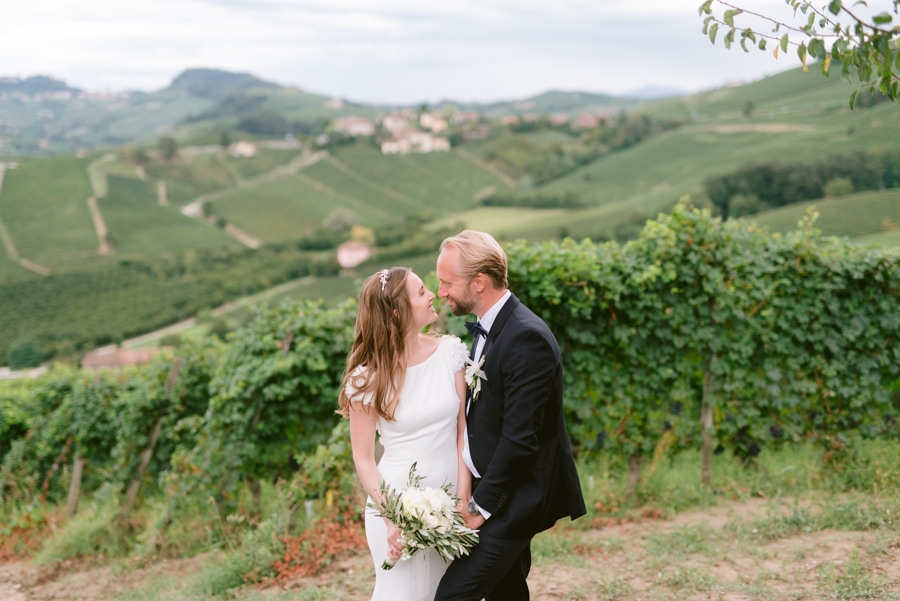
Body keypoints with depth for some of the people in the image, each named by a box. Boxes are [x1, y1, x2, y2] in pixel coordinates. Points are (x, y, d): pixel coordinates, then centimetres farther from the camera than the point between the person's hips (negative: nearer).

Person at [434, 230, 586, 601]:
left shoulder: (526, 339, -22)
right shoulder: (489, 328, 8)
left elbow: (519, 438, -24)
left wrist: (482, 505, -16)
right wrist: (477, 496, 9)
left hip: (515, 497, -9)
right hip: (494, 489, 9)